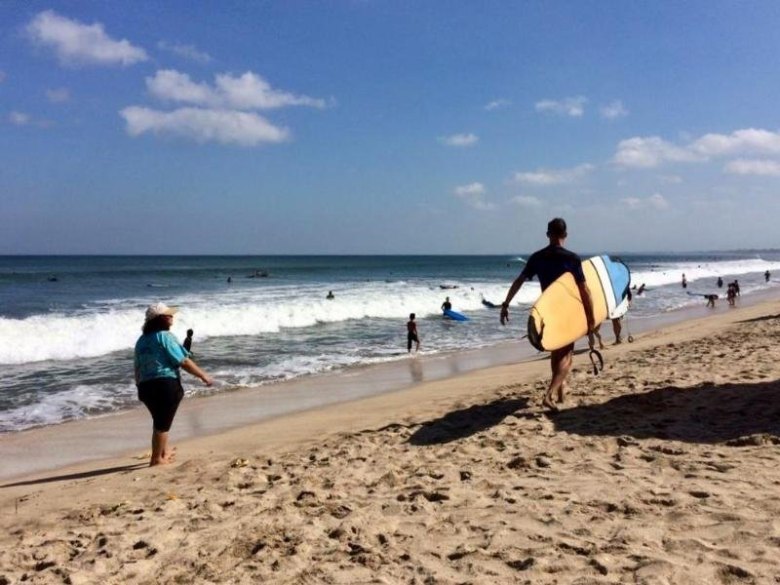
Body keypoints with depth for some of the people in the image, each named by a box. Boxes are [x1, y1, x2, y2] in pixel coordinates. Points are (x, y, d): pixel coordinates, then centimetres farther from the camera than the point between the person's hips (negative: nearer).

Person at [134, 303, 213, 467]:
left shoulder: (142, 340, 12)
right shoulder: (165, 336, -9)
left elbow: (137, 368, 15)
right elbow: (184, 362, -12)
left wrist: (141, 387, 25)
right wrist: (203, 375, -5)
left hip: (145, 386, 8)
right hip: (166, 384, -8)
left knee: (159, 421, 23)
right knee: (163, 423, 3)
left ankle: (164, 452, 37)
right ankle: (157, 459, 11)